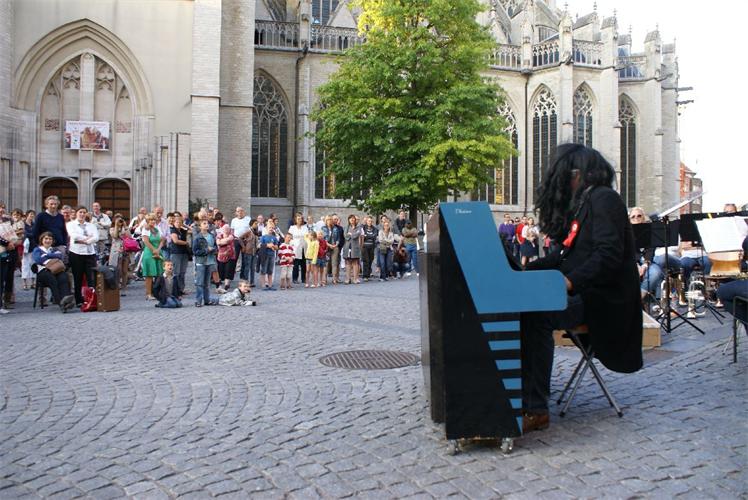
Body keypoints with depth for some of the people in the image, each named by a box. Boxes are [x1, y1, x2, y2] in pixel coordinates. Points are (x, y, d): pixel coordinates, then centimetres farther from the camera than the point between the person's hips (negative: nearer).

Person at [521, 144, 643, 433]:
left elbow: (609, 254, -21)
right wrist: (529, 269, 13)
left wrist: (571, 281, -29)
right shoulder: (582, 202, 21)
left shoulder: (604, 199, -9)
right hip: (584, 291, 9)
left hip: (602, 298, -9)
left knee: (536, 315, -29)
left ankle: (535, 409, -24)